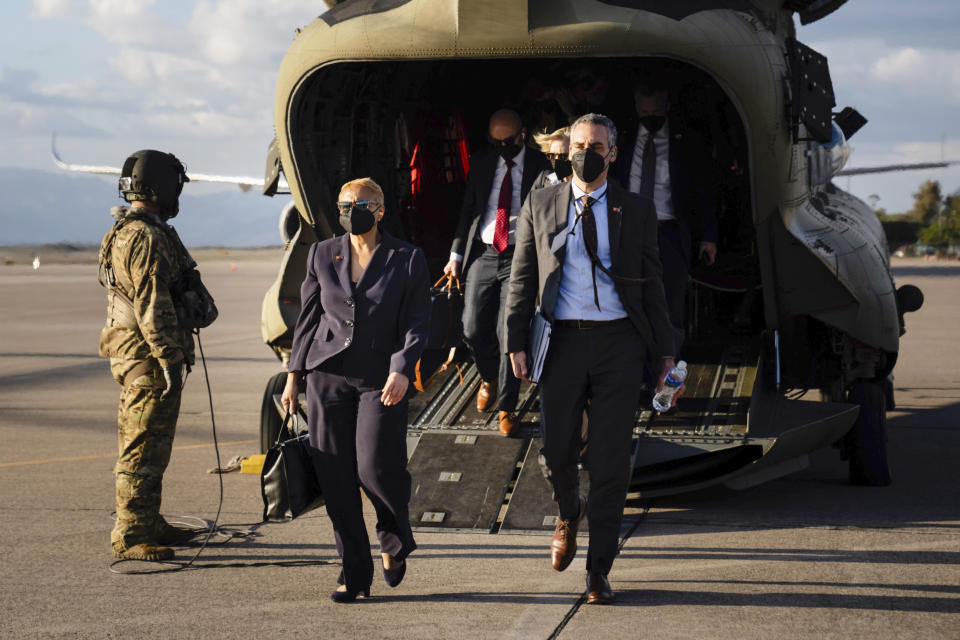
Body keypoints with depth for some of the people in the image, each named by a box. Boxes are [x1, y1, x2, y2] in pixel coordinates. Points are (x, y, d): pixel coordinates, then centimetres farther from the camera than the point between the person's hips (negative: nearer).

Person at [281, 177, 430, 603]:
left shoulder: (407, 260, 2)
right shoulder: (322, 255, 9)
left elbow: (416, 324, -1)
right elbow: (308, 317, 13)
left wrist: (402, 370, -16)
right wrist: (294, 376, 10)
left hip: (381, 381, -2)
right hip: (327, 375, 3)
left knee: (375, 469, -13)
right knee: (335, 477, -1)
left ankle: (394, 540, 20)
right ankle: (354, 573, 10)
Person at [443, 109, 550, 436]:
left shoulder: (541, 166, -3)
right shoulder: (481, 164, 9)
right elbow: (468, 210, 15)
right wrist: (456, 254, 10)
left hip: (520, 256, -4)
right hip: (483, 254, 4)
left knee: (509, 332, -7)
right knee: (474, 329, 3)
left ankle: (507, 407, 6)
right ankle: (490, 378, 35)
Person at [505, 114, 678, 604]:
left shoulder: (635, 213, 7)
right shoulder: (540, 206, 8)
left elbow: (651, 285, 9)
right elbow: (521, 278, 8)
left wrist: (666, 350, 4)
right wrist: (517, 342, -1)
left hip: (617, 342, -1)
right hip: (562, 340, 1)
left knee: (610, 461, -2)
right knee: (556, 452, 3)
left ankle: (598, 571, 6)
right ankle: (570, 512, 38)